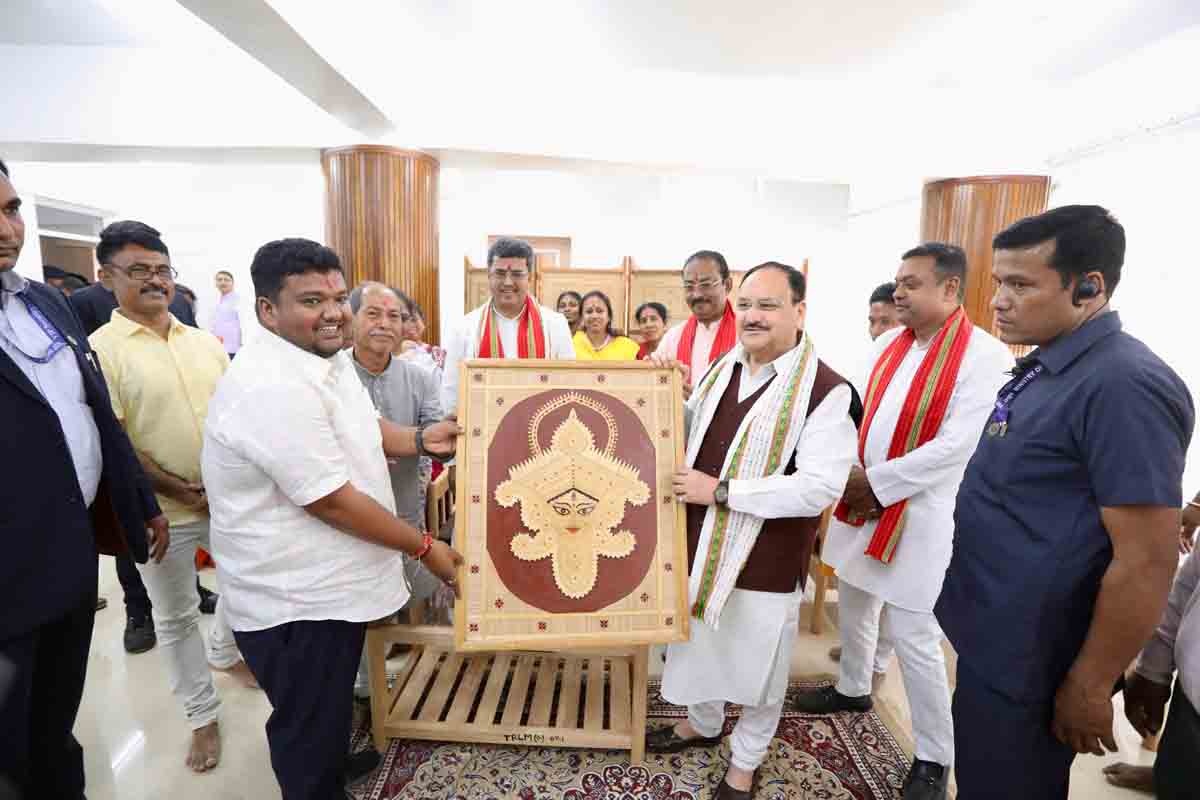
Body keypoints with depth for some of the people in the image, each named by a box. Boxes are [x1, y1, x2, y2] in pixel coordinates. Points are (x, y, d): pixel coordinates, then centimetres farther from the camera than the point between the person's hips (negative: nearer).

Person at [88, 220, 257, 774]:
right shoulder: (99, 349, -11)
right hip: (162, 511, -4)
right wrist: (181, 492, -18)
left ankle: (224, 654, 51)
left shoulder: (206, 342, 4)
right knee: (175, 617, 13)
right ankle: (202, 716, 31)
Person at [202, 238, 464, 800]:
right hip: (295, 597, -10)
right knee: (308, 728, 13)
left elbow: (359, 429, 18)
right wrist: (425, 548, -17)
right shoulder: (274, 386, -28)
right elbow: (331, 501, -27)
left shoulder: (327, 359, 3)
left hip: (324, 582, 10)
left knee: (331, 709, 31)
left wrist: (420, 440, -2)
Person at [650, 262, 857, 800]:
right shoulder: (723, 368, 3)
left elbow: (820, 487, -27)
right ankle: (703, 723, 53)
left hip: (765, 560, -6)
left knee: (757, 664, 17)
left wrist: (720, 491, -25)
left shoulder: (825, 390, -20)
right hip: (701, 545, 6)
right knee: (700, 644, 25)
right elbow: (692, 433, 17)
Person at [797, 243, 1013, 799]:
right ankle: (853, 689, 46)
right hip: (861, 501, 7)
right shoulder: (887, 345, 6)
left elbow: (956, 446, -22)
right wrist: (851, 474, -8)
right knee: (854, 604, 20)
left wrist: (873, 483, -17)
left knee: (912, 636, -1)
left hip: (922, 516, -7)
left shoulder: (986, 356, -15)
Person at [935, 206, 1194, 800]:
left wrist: (1087, 688, -16)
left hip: (1022, 663, -8)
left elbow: (1146, 564, -23)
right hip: (994, 639, 8)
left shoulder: (1122, 384, -23)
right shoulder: (1044, 367, 6)